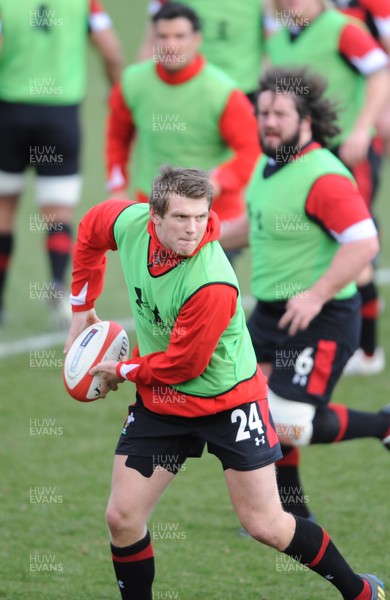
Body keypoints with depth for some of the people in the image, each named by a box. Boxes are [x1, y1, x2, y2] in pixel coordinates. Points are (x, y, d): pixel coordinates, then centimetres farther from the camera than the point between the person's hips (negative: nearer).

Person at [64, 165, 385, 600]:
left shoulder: (212, 284, -33)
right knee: (122, 518, -1)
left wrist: (120, 371, -8)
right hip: (160, 401, 6)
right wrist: (82, 309, 11)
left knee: (265, 525, -3)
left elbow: (181, 365, -24)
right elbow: (91, 229, 9)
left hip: (227, 399, -6)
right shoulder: (131, 222, -16)